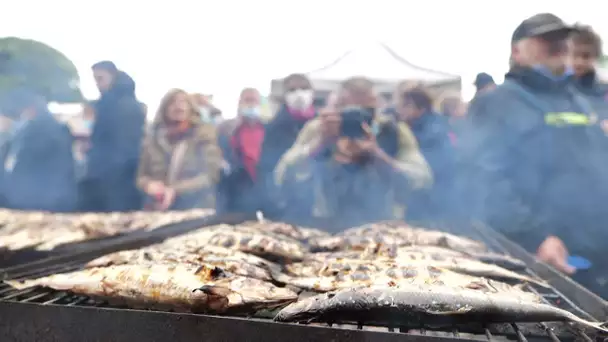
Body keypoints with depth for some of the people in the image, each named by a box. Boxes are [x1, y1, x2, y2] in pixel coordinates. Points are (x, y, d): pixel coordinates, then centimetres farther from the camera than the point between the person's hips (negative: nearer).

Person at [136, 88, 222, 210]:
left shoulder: (204, 134, 2)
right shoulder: (152, 138, 9)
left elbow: (209, 175, -6)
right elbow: (141, 176, 11)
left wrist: (175, 190, -15)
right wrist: (149, 185, -11)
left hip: (197, 210, -2)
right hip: (159, 212, 2)